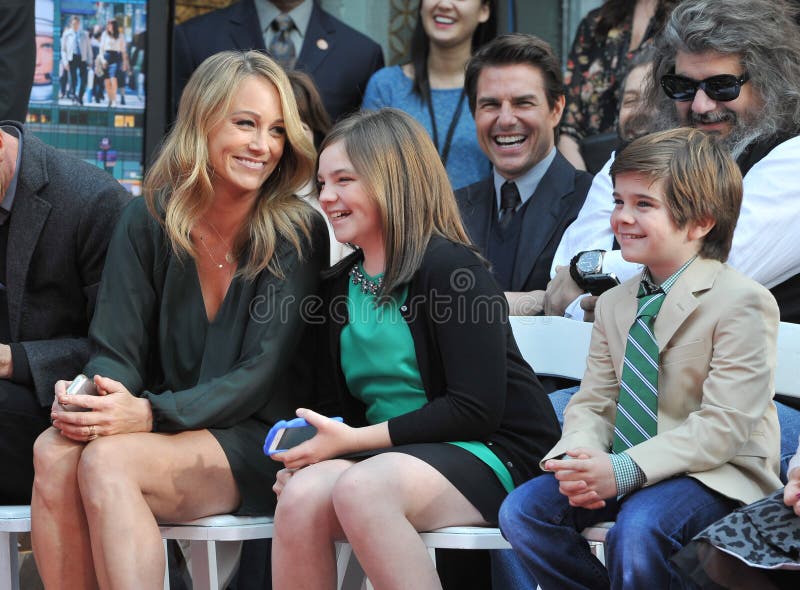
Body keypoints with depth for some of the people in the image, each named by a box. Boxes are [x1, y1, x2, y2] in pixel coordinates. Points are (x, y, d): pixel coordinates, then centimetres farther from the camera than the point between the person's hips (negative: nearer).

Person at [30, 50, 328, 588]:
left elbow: (263, 373, -12)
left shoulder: (298, 235, -6)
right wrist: (89, 398, -23)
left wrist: (151, 414, -26)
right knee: (55, 453, -29)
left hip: (252, 445, -3)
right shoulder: (147, 222, 4)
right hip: (163, 438, 3)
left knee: (109, 460, -31)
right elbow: (117, 349, 2)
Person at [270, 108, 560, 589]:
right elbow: (333, 404, 13)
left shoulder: (449, 268, -9)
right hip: (392, 456, 6)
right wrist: (308, 445, -11)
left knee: (359, 488, -35)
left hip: (490, 457, -6)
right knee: (301, 495, -27)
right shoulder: (339, 287, 13)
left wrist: (354, 440, -16)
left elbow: (475, 411, -16)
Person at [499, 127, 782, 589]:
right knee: (521, 511, -14)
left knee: (638, 529, -36)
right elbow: (593, 403, 12)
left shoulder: (743, 302, -11)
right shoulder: (614, 305, 14)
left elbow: (725, 425, -18)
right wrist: (579, 457, -14)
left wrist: (625, 471, -27)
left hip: (719, 473, -7)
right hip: (625, 469, 7)